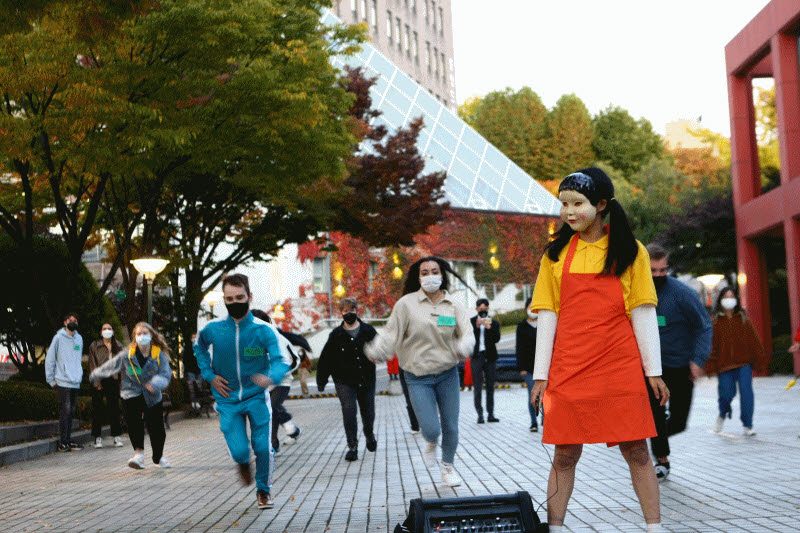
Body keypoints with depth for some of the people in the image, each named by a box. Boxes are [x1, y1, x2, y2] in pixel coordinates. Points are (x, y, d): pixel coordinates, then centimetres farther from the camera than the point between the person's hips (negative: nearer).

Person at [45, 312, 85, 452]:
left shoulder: (79, 338, 14)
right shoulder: (59, 338, -4)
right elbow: (49, 359, -2)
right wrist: (51, 380, -3)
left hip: (76, 382, 6)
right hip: (63, 382, -6)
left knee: (71, 411, 8)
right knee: (66, 410, -10)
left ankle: (68, 441, 14)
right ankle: (62, 442, -6)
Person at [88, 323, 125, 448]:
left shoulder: (118, 346, 11)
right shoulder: (94, 346, 2)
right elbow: (93, 365, -2)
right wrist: (96, 382, -10)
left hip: (113, 380, 2)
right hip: (99, 381, -2)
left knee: (114, 408, 3)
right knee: (97, 409, 0)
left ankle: (116, 436, 9)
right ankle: (98, 437, 6)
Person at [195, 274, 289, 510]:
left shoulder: (263, 331, -12)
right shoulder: (213, 329, -6)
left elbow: (280, 362, -19)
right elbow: (199, 347, 17)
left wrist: (271, 377, -43)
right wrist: (209, 375, 5)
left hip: (256, 396, -1)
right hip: (228, 400, 1)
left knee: (263, 447, -7)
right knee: (239, 451, -9)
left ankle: (264, 489, 22)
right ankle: (243, 463, 31)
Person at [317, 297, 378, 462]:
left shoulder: (368, 331, 2)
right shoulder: (336, 334, 1)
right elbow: (325, 359, 5)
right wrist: (321, 381, 4)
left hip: (366, 380, 2)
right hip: (344, 381, -1)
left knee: (368, 412, 10)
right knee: (349, 411, -16)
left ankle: (369, 436, 41)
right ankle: (352, 447, -8)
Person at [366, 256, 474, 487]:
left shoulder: (453, 306, 2)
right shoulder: (406, 304, -5)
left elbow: (467, 333, -4)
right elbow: (392, 332, -7)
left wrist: (464, 346, -27)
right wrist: (377, 349, -27)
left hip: (447, 373, 2)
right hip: (418, 377, -2)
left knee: (450, 426, 5)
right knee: (431, 429, -11)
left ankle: (448, 466, 32)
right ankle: (431, 443, 28)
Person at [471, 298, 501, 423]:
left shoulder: (494, 323, 10)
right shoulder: (471, 322, 6)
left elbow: (497, 339, -5)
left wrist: (489, 328, -19)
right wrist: (477, 327, -19)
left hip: (490, 357, 2)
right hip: (477, 357, -2)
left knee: (490, 387, 5)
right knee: (478, 387, -5)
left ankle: (490, 414, 9)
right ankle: (480, 414, -2)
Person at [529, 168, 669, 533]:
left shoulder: (630, 251, 5)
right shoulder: (556, 253, 9)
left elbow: (643, 313, 4)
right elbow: (547, 316, 6)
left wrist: (653, 370, 1)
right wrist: (541, 374, 2)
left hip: (620, 367, -1)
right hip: (568, 368, 1)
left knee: (636, 450, 1)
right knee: (565, 454, 2)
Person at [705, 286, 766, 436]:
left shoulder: (744, 320, 10)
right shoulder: (715, 322, 5)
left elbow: (753, 340, 9)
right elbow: (712, 345, 2)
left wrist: (759, 357, 2)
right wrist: (710, 366, -4)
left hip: (743, 363, 1)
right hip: (724, 365, -1)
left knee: (746, 393, -11)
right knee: (726, 394, -6)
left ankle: (747, 426, 0)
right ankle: (722, 415, 29)